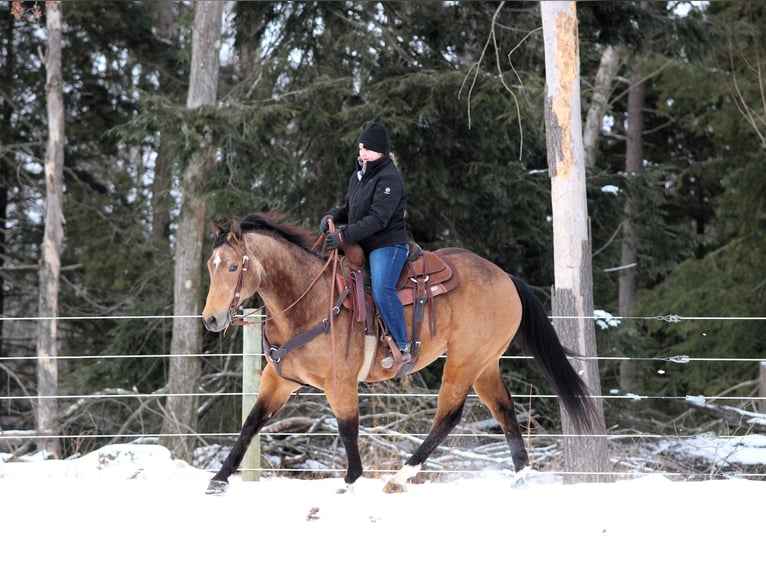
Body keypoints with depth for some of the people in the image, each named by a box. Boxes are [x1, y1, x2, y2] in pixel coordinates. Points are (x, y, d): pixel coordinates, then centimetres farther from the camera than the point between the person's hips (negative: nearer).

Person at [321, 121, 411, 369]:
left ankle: (402, 347, -24)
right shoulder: (359, 174, 13)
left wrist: (344, 236, -27)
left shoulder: (389, 178, -15)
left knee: (382, 289, -28)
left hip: (387, 244, -10)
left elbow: (378, 218, -23)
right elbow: (349, 208, 24)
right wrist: (332, 216, 1)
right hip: (363, 246, 10)